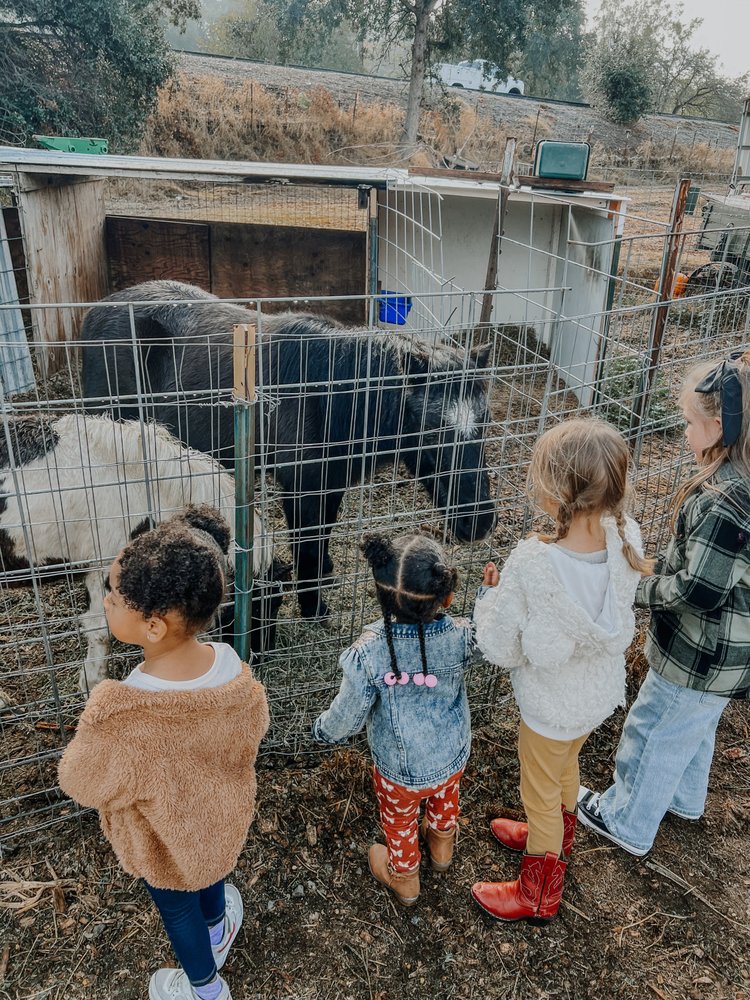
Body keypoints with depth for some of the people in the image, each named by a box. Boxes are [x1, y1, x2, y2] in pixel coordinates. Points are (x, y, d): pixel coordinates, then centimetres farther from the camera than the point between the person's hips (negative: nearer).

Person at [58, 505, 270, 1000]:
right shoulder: (231, 665, -30)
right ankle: (216, 930, 69)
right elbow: (253, 729, -9)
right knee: (210, 873, 36)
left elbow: (84, 784, -23)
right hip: (222, 816, 4)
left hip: (166, 839, -3)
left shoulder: (118, 715, -45)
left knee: (176, 906, 30)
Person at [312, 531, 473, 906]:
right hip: (453, 755, 3)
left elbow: (348, 717, -20)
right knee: (445, 798, 36)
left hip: (400, 768, -2)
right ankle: (442, 846, 66)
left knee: (399, 819, 29)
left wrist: (321, 728, -1)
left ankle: (404, 878, 56)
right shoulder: (461, 636, -29)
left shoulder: (369, 651, -34)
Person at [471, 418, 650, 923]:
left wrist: (491, 594, -9)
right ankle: (557, 836, 63)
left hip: (552, 705, -5)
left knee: (541, 793, 22)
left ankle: (540, 892, 48)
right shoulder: (627, 539, -22)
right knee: (567, 764, 34)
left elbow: (501, 648, -24)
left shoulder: (532, 564, -38)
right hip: (602, 692, 6)